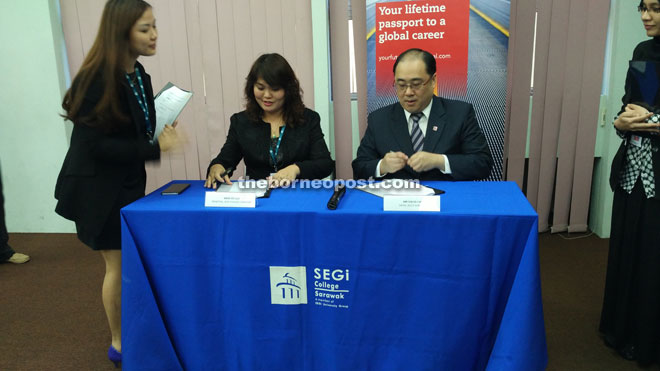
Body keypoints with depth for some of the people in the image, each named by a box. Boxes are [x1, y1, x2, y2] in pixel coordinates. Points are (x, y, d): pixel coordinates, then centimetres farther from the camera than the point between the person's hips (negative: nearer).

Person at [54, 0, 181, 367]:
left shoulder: (139, 75, 2)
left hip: (130, 184, 7)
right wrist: (156, 148, -30)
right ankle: (120, 344, 22)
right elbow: (94, 143, -25)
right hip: (100, 188, -7)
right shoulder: (97, 79, -22)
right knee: (118, 265, 3)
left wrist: (161, 134, -9)